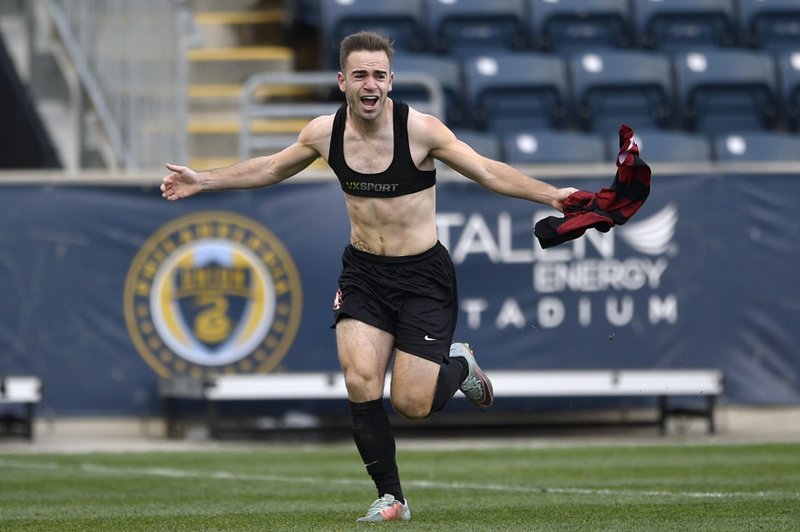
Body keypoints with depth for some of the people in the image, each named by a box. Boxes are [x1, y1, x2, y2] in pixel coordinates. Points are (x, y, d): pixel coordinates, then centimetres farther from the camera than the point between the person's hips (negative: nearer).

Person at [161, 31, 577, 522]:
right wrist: (204, 181, 15)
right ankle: (391, 499, 1)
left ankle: (458, 365, 29)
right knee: (360, 382, -15)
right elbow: (270, 169, 15)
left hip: (423, 274, -3)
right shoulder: (326, 132, -3)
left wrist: (550, 194, -25)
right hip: (363, 273, 3)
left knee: (412, 404, -7)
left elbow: (489, 172, -14)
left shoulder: (419, 129, -16)